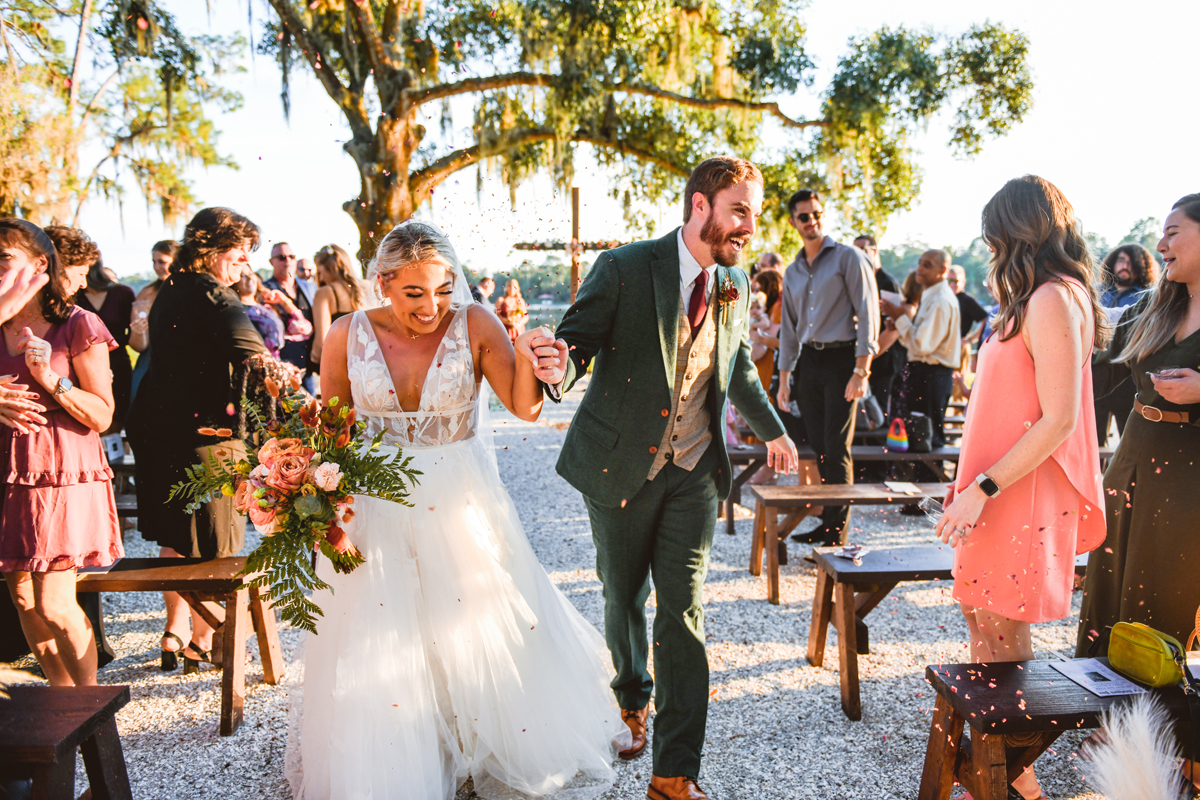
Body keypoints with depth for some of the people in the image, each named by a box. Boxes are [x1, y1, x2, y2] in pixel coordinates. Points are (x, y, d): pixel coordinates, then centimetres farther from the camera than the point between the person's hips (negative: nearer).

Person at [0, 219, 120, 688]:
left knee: (54, 606, -6)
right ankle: (61, 694, 28)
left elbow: (102, 416, -7)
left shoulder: (78, 326, -5)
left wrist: (50, 379, -18)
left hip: (63, 472, -5)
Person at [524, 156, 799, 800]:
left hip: (694, 471, 3)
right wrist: (560, 369, -39)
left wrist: (773, 430, 30)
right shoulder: (624, 269, -12)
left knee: (682, 612, -1)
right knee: (624, 597, 15)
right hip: (621, 465, -2)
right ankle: (632, 698, 46)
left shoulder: (736, 286, 3)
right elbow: (577, 341, -14)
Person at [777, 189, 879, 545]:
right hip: (808, 361, 6)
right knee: (817, 446, 6)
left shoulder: (848, 258, -2)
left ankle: (838, 531, 0)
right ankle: (827, 520, 16)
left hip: (842, 359, -6)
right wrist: (784, 377, 14)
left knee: (837, 448, -7)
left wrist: (861, 371, -15)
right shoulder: (792, 272, 16)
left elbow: (868, 314, -8)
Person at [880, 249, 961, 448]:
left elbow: (923, 345, -22)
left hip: (932, 374, -10)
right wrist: (899, 318, 3)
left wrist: (900, 318, -13)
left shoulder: (941, 301, -17)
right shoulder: (930, 296, 15)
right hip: (924, 372, 10)